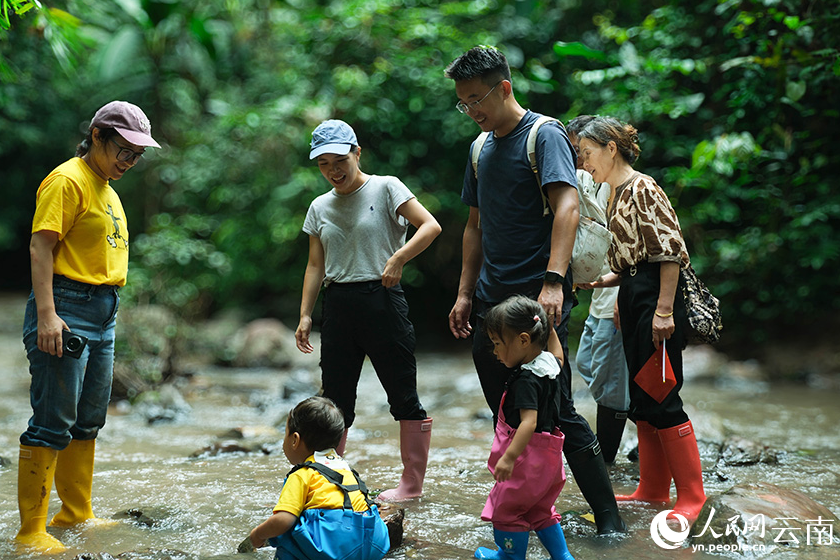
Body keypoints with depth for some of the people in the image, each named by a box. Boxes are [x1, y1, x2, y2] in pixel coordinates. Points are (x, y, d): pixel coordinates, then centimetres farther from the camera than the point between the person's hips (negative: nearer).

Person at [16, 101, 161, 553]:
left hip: (102, 312, 9)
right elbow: (40, 248, -15)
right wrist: (46, 314, -24)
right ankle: (31, 530, -4)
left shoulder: (107, 189, 20)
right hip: (67, 308, -9)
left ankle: (76, 514, 25)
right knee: (53, 424, -9)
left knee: (88, 422, 14)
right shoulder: (68, 180, -8)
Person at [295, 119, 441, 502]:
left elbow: (430, 226, -11)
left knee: (404, 397, 0)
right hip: (338, 306, 5)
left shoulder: (385, 188, -2)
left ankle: (413, 482, 10)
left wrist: (398, 258, -21)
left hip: (381, 299, -5)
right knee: (335, 400, 6)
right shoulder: (320, 208, 13)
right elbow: (315, 266, 15)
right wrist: (305, 315, 8)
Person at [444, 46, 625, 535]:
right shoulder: (482, 148, 16)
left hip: (537, 298, -7)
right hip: (492, 302, 8)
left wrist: (553, 282, -30)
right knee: (506, 416, 10)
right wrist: (466, 293, 18)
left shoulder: (545, 135, -7)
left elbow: (567, 206, -19)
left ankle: (609, 517, 1)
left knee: (558, 412, -8)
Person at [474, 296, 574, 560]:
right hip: (547, 455, 9)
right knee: (540, 510, 22)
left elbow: (529, 421, -33)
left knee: (506, 508, 9)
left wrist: (509, 457, -37)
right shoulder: (547, 362, 2)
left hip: (528, 456, -9)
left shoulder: (526, 379, -25)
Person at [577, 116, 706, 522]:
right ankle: (653, 489, 20)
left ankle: (692, 494, 0)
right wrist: (599, 282, 8)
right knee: (641, 398, 12)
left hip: (654, 296, -10)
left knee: (662, 398, -7)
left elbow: (671, 250, -17)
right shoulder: (617, 194, 17)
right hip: (632, 302, 10)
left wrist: (664, 311, -21)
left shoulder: (642, 188, -11)